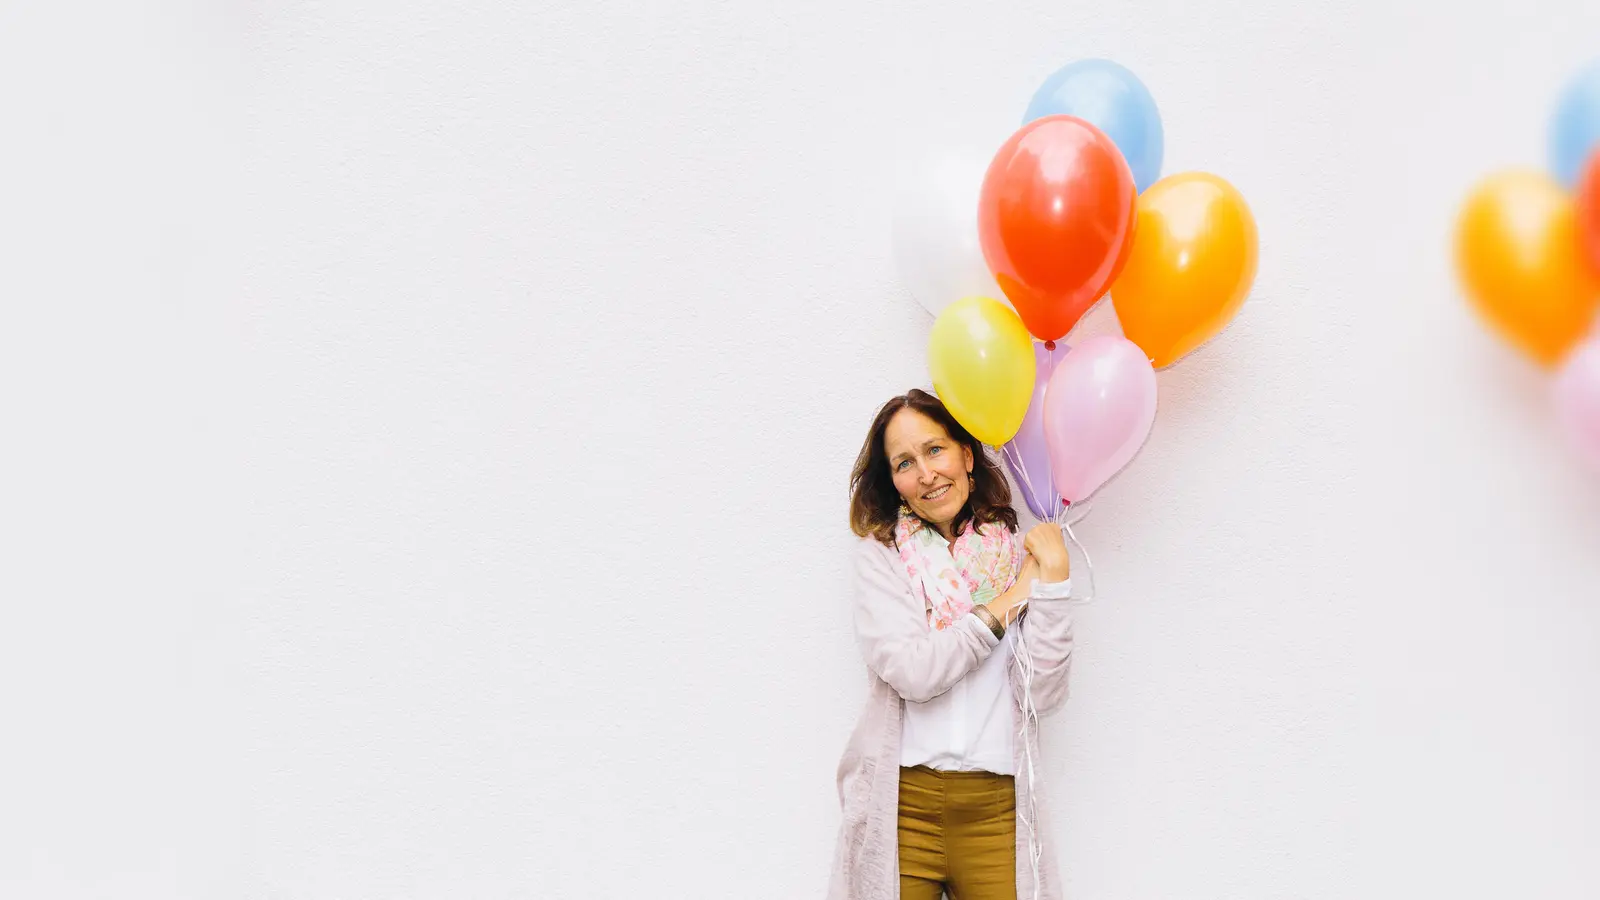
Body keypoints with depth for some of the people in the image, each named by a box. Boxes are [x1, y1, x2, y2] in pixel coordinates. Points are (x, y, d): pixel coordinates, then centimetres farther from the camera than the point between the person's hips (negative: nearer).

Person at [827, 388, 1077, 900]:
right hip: (901, 805, -1)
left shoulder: (1019, 554, 5)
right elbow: (913, 671, -14)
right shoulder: (879, 555, 1)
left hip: (995, 811, 2)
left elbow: (1043, 695, -3)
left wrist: (1054, 581, -9)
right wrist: (1005, 604, -6)